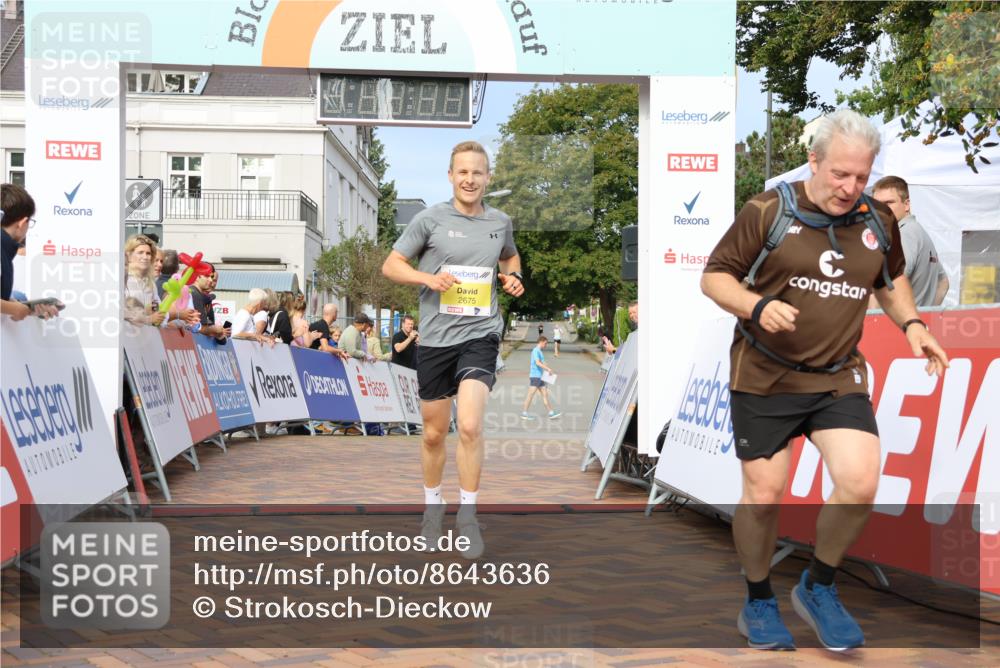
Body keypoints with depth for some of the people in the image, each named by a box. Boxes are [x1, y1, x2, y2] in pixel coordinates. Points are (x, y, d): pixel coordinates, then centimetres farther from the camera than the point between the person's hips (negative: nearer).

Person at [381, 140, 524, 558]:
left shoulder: (500, 222, 7)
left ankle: (468, 515, 0)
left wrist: (514, 277, 7)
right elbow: (391, 265, 1)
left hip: (480, 335, 0)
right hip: (435, 336, 0)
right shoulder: (430, 219, -3)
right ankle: (432, 504, 35)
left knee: (469, 426, -17)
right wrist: (429, 278, -16)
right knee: (434, 432, 11)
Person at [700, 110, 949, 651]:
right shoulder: (767, 211, -9)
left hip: (839, 378, 3)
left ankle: (818, 589, 13)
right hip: (763, 379, -3)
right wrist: (758, 305, -24)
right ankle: (758, 603, 29)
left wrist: (911, 324, 6)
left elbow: (890, 280, 24)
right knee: (763, 497, 3)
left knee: (860, 485, -14)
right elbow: (714, 277, -6)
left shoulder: (879, 220, 5)